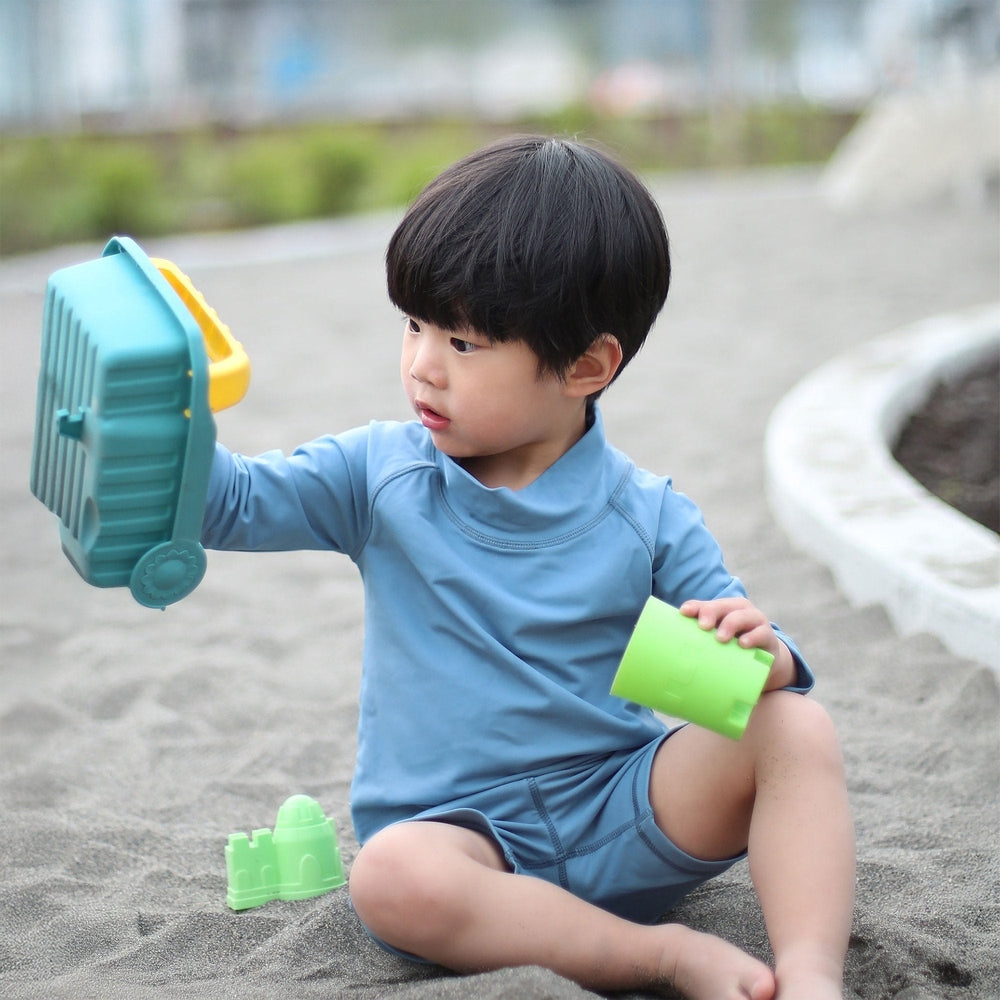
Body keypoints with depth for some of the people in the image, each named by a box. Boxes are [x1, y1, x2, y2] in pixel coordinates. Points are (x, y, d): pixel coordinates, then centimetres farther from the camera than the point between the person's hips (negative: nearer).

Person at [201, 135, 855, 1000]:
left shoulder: (646, 516, -2)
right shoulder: (379, 475, 1)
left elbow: (732, 667, 0)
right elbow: (232, 502, 0)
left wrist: (761, 652, -25)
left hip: (620, 811, 0)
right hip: (464, 830, 0)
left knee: (798, 730, -22)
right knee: (393, 876, -35)